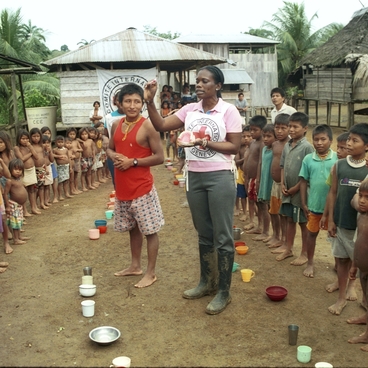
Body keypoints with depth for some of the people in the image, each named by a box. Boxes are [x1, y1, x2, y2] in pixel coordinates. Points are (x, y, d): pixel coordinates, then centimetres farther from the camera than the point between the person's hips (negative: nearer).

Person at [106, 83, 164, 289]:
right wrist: (113, 156, -6)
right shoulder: (116, 125, 6)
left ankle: (151, 272, 16)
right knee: (132, 228, 20)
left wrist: (133, 161, -20)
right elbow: (110, 148, 17)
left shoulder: (148, 126, -13)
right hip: (122, 189, 7)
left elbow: (159, 157, -14)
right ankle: (135, 266, 35)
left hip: (142, 189, -6)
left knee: (150, 230, 4)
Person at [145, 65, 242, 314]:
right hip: (194, 177, 5)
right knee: (203, 234, 17)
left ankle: (224, 291, 14)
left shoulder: (228, 110, -8)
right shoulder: (190, 110, 6)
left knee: (222, 236, 2)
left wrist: (208, 143, -22)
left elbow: (235, 146, -10)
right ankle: (207, 282, 33)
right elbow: (161, 126, 1)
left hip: (220, 177, -5)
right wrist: (150, 102, -11)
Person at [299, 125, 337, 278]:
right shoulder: (308, 159, -3)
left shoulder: (337, 158, -9)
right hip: (314, 205, 2)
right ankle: (310, 263, 31)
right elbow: (303, 182, 2)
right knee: (311, 234, 14)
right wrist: (303, 204, 1)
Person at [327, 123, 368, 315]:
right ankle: (341, 298, 23)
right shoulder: (338, 166, -2)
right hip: (341, 223, 2)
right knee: (342, 259, 11)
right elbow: (333, 193, 2)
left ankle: (352, 284, 37)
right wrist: (331, 220, 0)